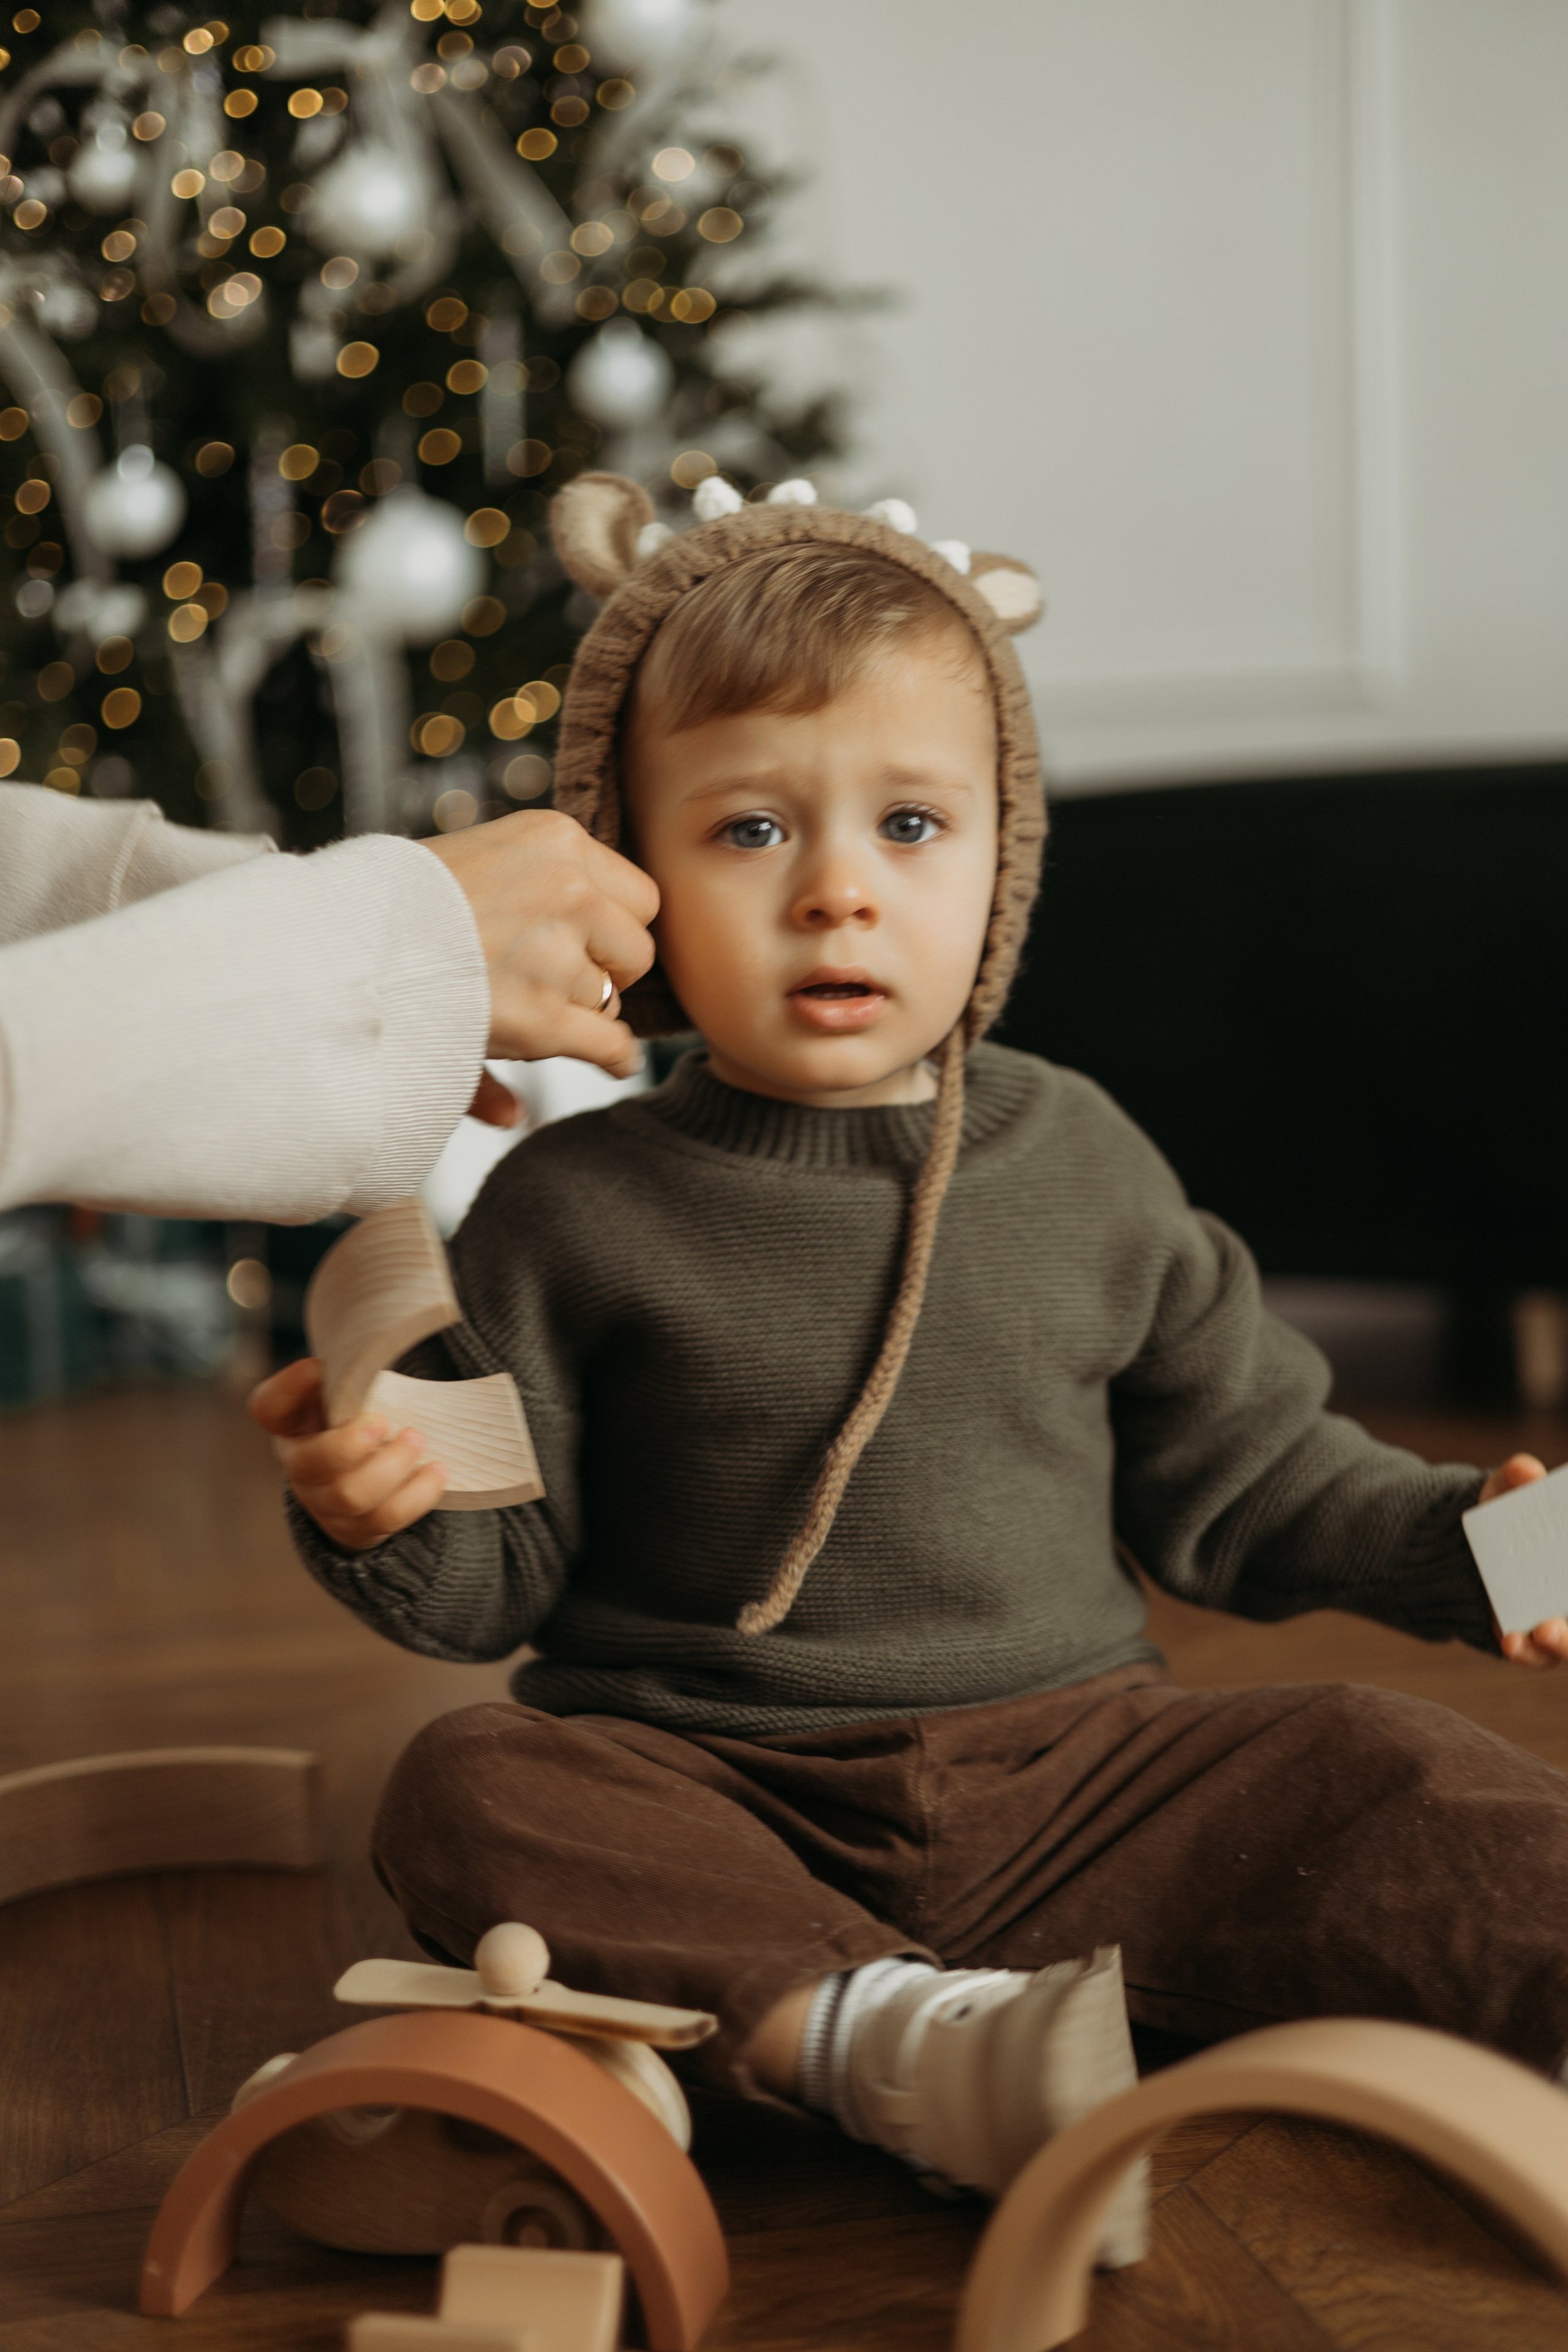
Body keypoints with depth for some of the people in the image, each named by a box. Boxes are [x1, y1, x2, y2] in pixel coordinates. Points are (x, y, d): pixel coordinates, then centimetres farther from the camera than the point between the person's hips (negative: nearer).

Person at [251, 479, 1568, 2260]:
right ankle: (875, 2038, -42)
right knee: (469, 1794, -29)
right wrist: (375, 1517, -21)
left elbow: (1237, 1472, 16)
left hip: (1062, 1766, 2)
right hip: (712, 1792, -1)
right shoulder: (575, 1208, -2)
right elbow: (500, 1575, -1)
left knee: (1371, 1771, -19)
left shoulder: (1079, 1163, 6)